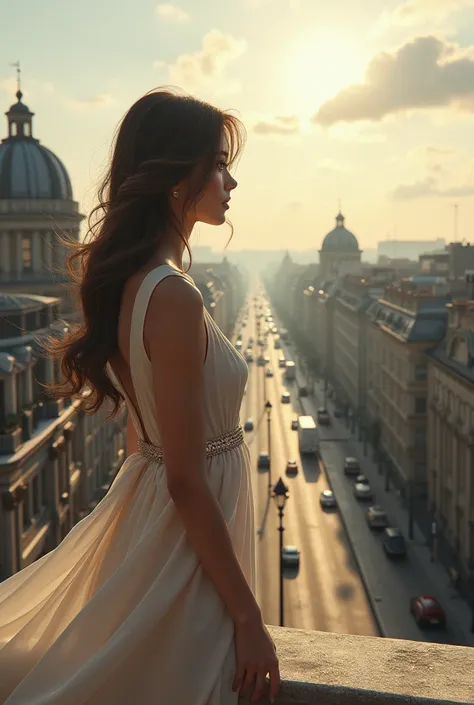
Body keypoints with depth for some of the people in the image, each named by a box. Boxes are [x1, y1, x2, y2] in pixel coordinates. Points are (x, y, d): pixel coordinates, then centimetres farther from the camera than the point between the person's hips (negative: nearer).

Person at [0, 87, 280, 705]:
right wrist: (249, 619, -17)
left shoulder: (125, 278, 3)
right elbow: (186, 481, -25)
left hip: (143, 507, 9)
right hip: (188, 549, -9)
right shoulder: (174, 296, -26)